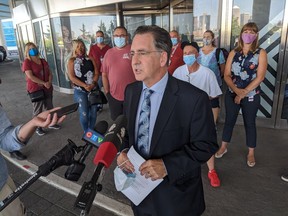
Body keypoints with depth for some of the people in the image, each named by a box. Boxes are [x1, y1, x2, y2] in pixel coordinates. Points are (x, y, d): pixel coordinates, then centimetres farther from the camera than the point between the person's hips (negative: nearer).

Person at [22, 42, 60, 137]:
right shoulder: (27, 62, -12)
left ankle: (51, 123, 33)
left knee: (49, 107, 16)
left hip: (47, 88, 6)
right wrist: (44, 83, -20)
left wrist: (49, 82, -11)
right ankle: (38, 127, 20)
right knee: (38, 110, 5)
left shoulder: (43, 61, 9)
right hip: (35, 90, -6)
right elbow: (30, 76, -21)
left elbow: (50, 73, 9)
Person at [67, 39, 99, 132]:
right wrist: (85, 86, -17)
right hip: (80, 91, -3)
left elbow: (96, 73, 3)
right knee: (84, 114, -4)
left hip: (93, 89, 3)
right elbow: (72, 77, -9)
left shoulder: (90, 59, 9)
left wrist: (93, 84, -15)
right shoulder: (72, 61, 1)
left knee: (93, 112, 6)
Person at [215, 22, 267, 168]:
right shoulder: (233, 53, 3)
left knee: (249, 123, 10)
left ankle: (251, 153, 27)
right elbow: (226, 75, -2)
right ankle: (224, 147, 31)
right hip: (232, 94, 2)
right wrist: (236, 90, -18)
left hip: (251, 96, -2)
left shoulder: (261, 53, -4)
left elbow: (260, 77, -12)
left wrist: (243, 93, -15)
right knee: (229, 120, 13)